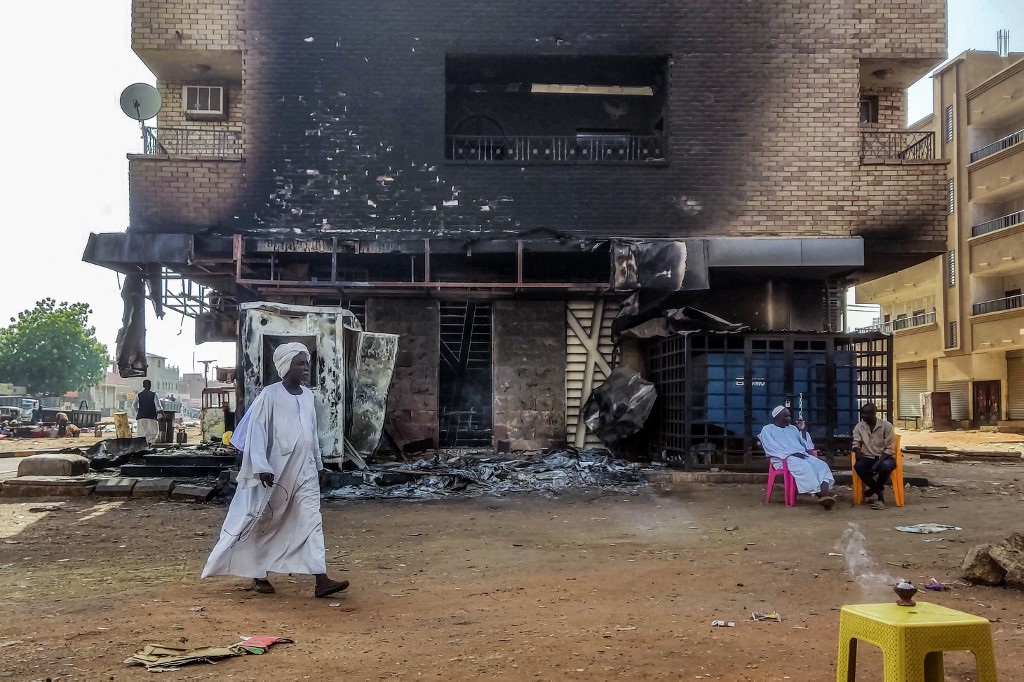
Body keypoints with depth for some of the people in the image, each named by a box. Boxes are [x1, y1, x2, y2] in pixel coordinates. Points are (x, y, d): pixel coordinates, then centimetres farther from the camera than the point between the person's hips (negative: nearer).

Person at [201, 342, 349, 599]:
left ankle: (321, 580, -9)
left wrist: (318, 463, 20)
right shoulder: (270, 395, -9)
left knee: (312, 521, -4)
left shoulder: (308, 395, 9)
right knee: (265, 523, 9)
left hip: (304, 471, 5)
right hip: (275, 472, -5)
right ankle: (258, 575, 25)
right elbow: (257, 432, -12)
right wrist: (262, 467, -20)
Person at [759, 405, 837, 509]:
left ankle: (824, 494, -44)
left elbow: (803, 443, 29)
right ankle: (819, 494, -42)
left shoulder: (793, 428, 29)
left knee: (821, 465, -23)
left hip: (802, 455, 6)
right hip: (783, 458, -6)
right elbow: (771, 448, -7)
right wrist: (792, 454, -16)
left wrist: (809, 449, 3)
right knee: (804, 467, -36)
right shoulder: (767, 429, 8)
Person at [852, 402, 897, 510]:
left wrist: (878, 463, -25)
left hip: (885, 458, -3)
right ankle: (879, 492, -14)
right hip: (868, 458, 3)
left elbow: (889, 449, -11)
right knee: (858, 466, -31)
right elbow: (856, 444, 6)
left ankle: (874, 490, -11)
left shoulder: (886, 426, -8)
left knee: (885, 466, -39)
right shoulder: (859, 426, 3)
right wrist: (859, 455, -19)